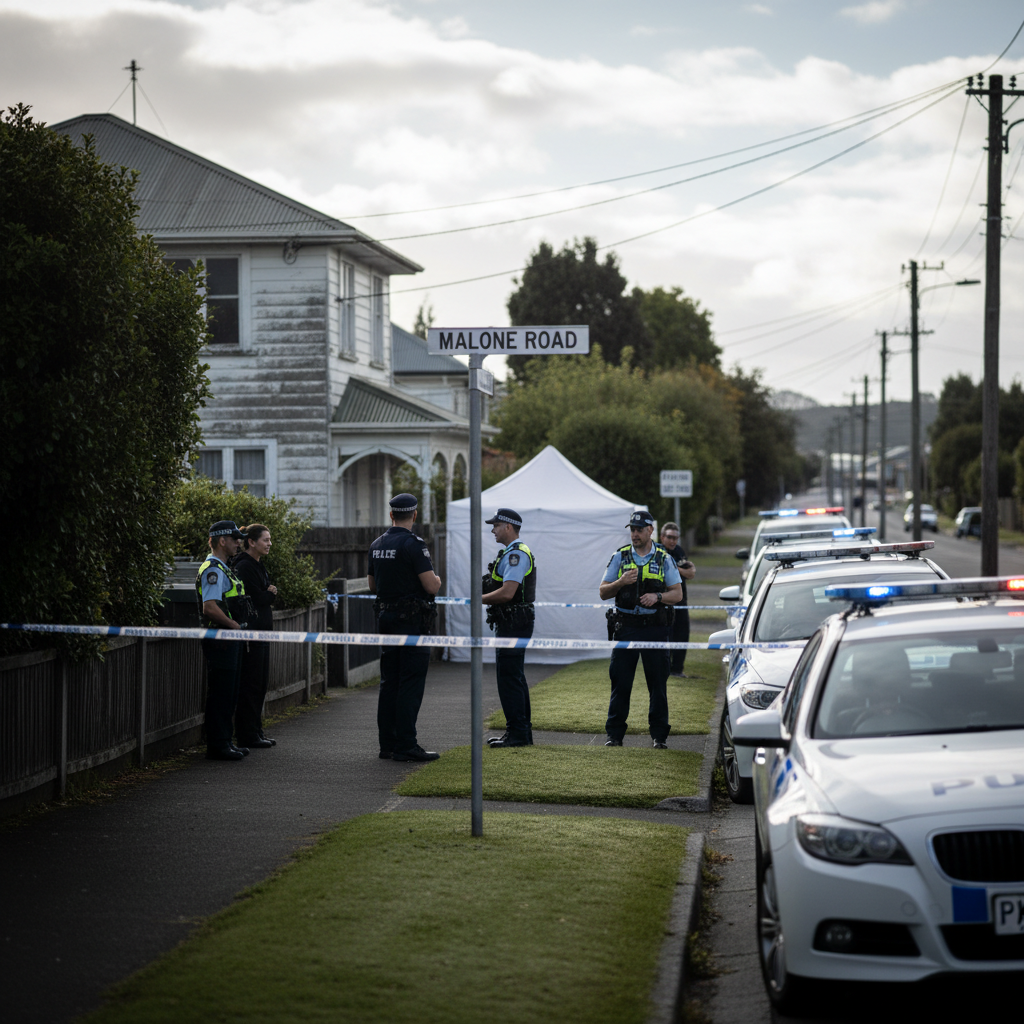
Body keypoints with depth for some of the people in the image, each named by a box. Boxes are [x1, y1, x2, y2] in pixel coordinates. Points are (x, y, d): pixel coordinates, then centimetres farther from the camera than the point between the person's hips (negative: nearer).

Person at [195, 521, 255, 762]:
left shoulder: (223, 568, 18)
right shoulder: (213, 570, -15)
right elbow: (210, 608, -25)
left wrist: (238, 626, 13)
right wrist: (234, 624, -15)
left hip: (230, 639, 11)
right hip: (221, 640, -11)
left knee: (229, 694, 14)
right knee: (220, 694, -6)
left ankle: (224, 741, 21)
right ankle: (217, 745, -3)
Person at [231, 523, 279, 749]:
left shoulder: (258, 566, 17)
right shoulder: (245, 566, -14)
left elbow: (267, 597, 15)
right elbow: (257, 599, -19)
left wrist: (270, 594, -6)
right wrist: (270, 594, 0)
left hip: (261, 632, 10)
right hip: (250, 633, -10)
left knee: (260, 684, 12)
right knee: (251, 684, -6)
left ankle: (256, 732, 19)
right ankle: (248, 736, -1)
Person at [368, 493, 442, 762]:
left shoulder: (377, 545, 10)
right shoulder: (413, 544, -14)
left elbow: (372, 585, 19)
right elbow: (431, 586, -17)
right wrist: (437, 579, 4)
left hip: (386, 617, 8)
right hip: (412, 619, -8)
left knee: (389, 682, 10)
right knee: (411, 682, -5)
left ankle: (387, 744, 12)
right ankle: (405, 745, -7)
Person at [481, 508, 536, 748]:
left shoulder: (516, 554, -16)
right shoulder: (512, 553, 18)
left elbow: (507, 592, -24)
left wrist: (480, 599, -12)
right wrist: (486, 590, 10)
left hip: (513, 626, -11)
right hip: (511, 624, 11)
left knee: (509, 678, -9)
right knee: (514, 677, 15)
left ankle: (517, 734, -6)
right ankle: (522, 732, 21)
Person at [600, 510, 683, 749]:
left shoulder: (664, 559, 6)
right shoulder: (620, 557, 8)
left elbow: (677, 593, 5)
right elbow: (603, 592, 6)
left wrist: (657, 597, -14)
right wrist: (621, 582, -13)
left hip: (655, 628, -1)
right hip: (626, 627, 1)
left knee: (658, 684, 1)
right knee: (620, 683, 1)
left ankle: (659, 735, 8)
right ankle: (615, 734, 7)